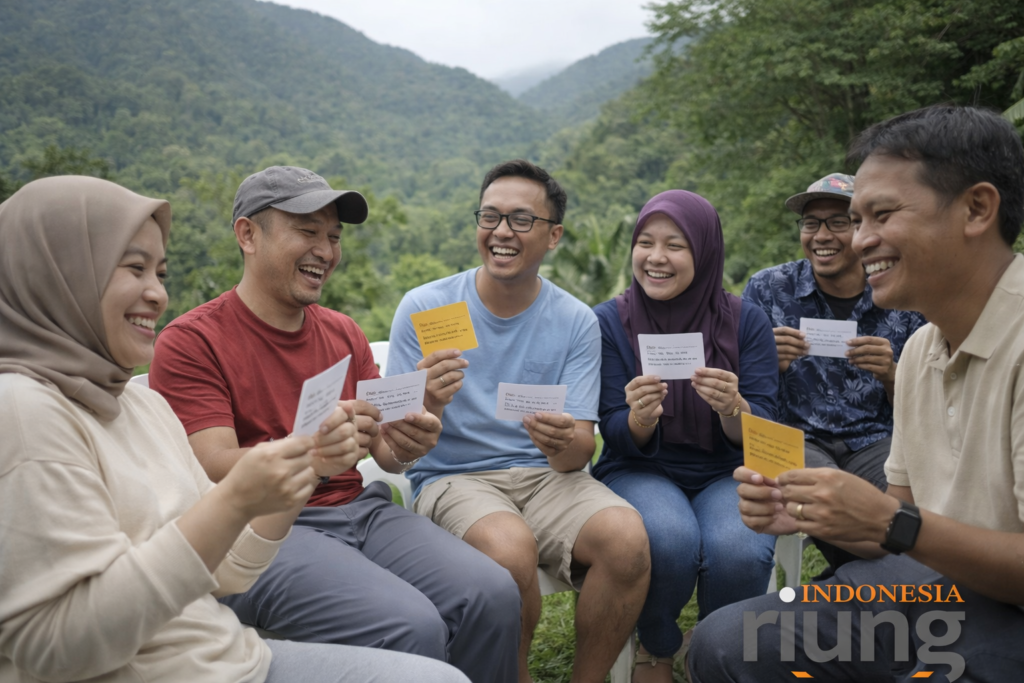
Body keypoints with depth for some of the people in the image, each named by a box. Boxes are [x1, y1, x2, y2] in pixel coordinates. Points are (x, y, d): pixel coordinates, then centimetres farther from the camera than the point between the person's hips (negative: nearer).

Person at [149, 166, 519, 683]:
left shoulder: (344, 334, 14)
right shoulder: (190, 342, -4)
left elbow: (383, 450, 11)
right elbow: (215, 472, -14)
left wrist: (406, 445, -15)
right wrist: (309, 453, -34)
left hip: (359, 509, 6)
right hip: (267, 526, -5)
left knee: (493, 595, -18)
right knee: (412, 628, -28)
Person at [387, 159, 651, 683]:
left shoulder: (576, 322, 1)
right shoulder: (424, 308, -4)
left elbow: (580, 450, -3)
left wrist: (565, 445, -28)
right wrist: (426, 406, -30)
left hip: (544, 475, 2)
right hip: (452, 478, -2)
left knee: (627, 538, -27)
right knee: (512, 547, -33)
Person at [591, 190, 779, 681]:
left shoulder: (747, 322, -3)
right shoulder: (610, 321, -4)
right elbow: (619, 439, -4)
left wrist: (732, 407, -31)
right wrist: (639, 417, -28)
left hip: (727, 475, 1)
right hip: (640, 473, 0)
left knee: (738, 550, -31)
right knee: (670, 540, -33)